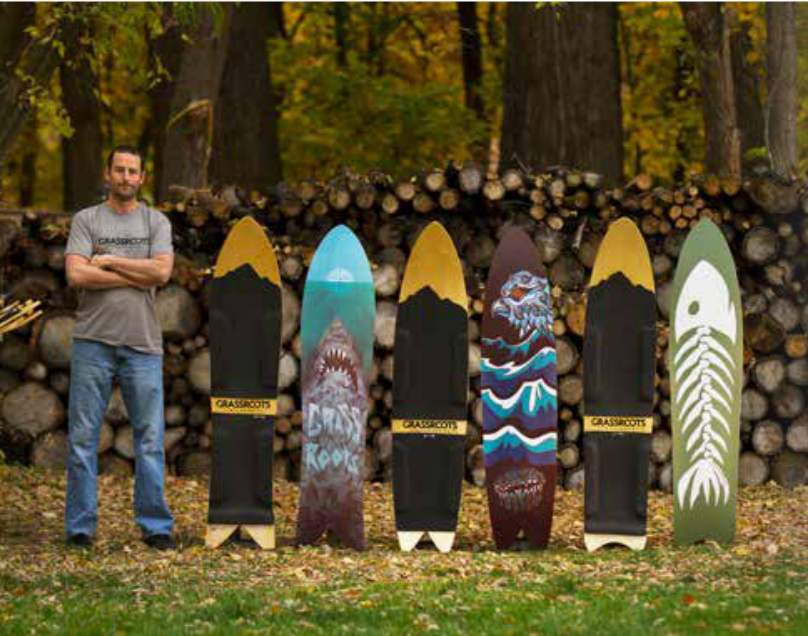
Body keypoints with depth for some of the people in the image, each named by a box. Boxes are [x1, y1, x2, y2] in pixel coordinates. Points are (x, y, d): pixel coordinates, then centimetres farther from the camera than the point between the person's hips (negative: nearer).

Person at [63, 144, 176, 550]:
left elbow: (162, 271, -7)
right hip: (93, 341, -1)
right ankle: (80, 526, 6)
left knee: (150, 437, 0)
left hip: (142, 345, 1)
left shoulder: (156, 222, 9)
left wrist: (108, 261, -6)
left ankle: (155, 526, 6)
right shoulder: (86, 220, 5)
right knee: (82, 436, 1)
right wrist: (135, 277, -8)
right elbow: (75, 275, -10)